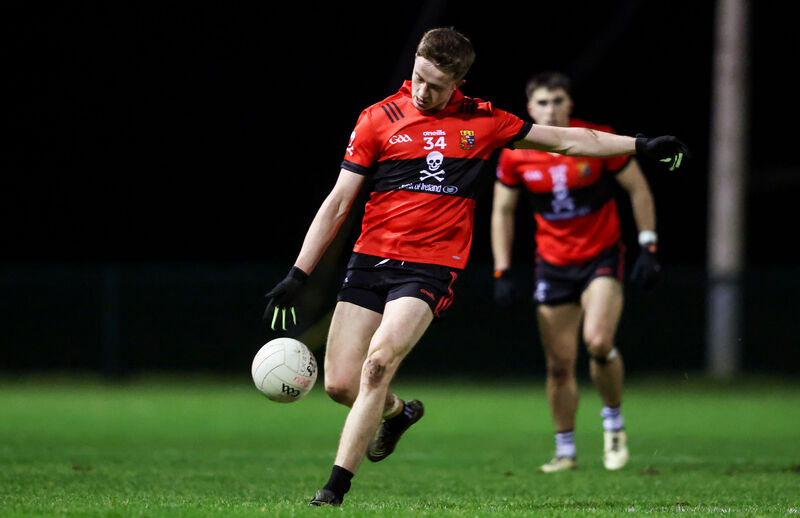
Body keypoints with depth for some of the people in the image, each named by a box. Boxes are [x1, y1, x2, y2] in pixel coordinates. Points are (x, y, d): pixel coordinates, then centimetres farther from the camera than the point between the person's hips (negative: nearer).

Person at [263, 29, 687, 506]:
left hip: (432, 269, -2)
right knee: (340, 384, -4)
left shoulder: (482, 121, 6)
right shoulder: (379, 119, 2)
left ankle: (337, 486, -19)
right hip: (370, 262, 2)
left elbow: (564, 140, 18)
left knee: (379, 362, -24)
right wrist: (297, 275, 0)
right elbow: (338, 202, 4)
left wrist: (640, 145, 17)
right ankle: (398, 412, 32)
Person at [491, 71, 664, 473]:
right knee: (559, 363, 0)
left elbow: (638, 189, -1)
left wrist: (648, 247, -7)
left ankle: (614, 420, 2)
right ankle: (565, 451, 15)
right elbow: (502, 212, 6)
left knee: (598, 341, -24)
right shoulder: (515, 155, -6)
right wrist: (502, 272, 0)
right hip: (553, 265, 3)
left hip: (602, 257, -2)